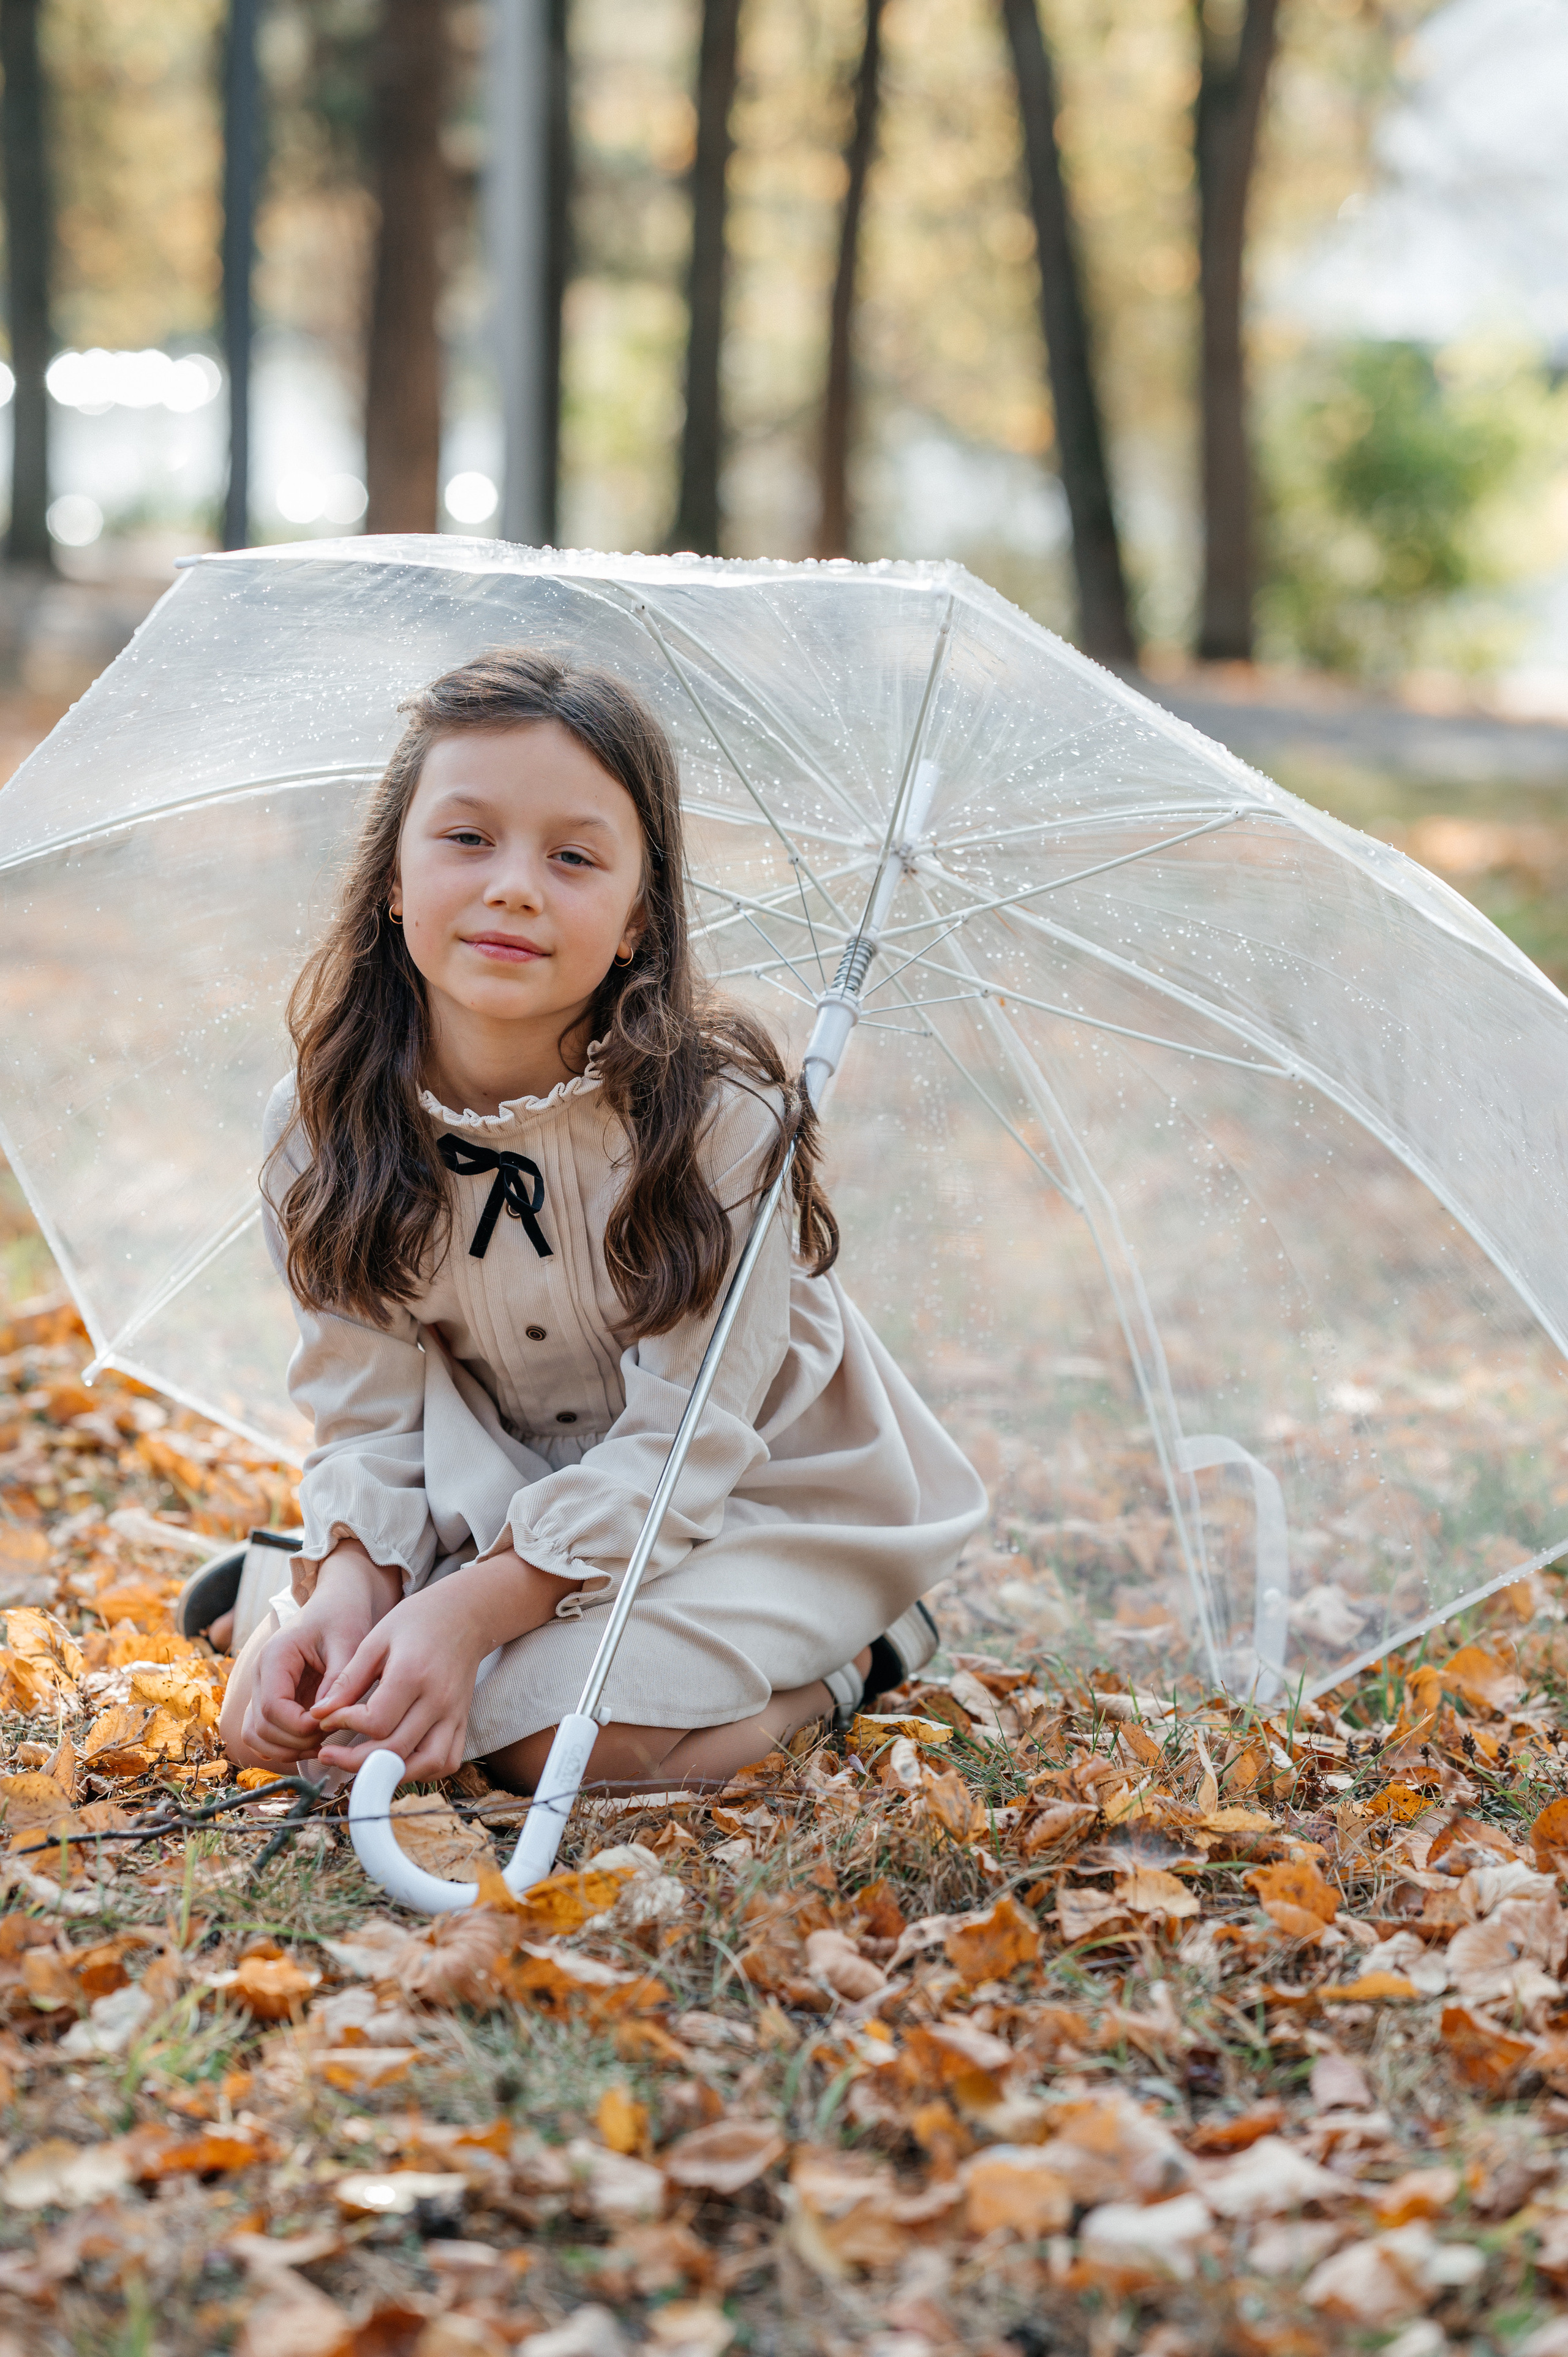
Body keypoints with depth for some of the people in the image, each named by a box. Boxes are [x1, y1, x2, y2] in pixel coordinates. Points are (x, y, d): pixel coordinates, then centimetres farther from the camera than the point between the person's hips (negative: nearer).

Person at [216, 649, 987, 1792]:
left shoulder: (720, 1117, -26)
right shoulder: (330, 1123, -14)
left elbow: (678, 1446, -24)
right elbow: (371, 1417, -9)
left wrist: (472, 1611, -35)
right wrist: (352, 1585, -30)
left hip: (754, 1494, -4)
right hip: (500, 1488, 4)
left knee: (560, 1734, -27)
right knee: (272, 1716, -14)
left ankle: (848, 1652, 0)